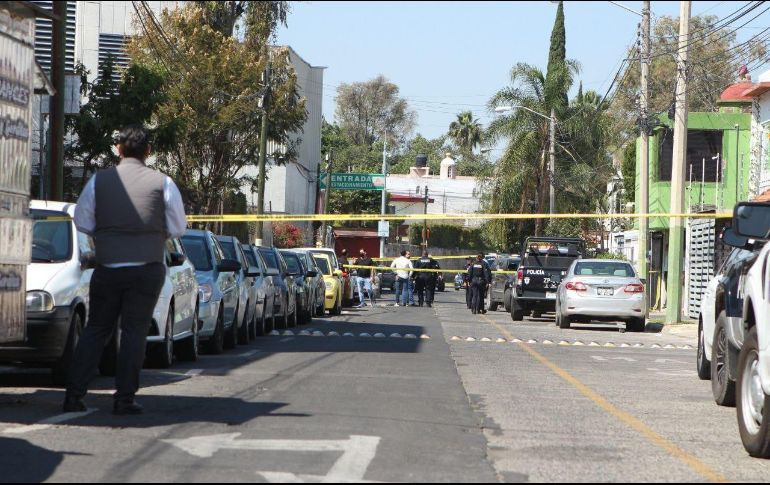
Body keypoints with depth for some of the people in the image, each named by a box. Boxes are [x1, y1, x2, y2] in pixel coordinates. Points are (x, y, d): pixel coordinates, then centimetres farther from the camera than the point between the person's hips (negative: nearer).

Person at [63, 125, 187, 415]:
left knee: (96, 329, 11)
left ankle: (74, 395, 6)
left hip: (107, 268, 2)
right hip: (147, 268, -2)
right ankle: (124, 399, 0)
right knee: (134, 331, 3)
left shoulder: (99, 181, 0)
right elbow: (178, 228, 1)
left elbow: (82, 222, 5)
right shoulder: (163, 184, -4)